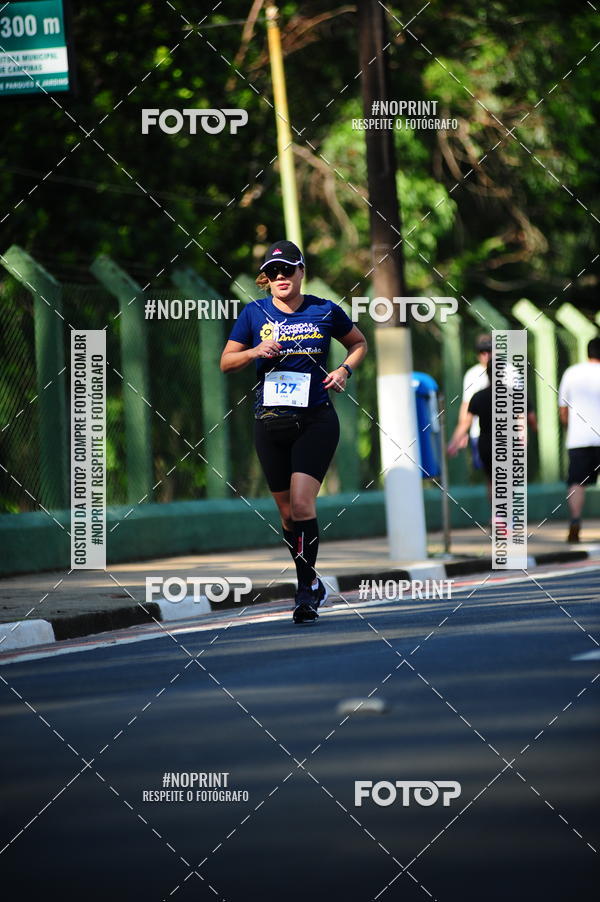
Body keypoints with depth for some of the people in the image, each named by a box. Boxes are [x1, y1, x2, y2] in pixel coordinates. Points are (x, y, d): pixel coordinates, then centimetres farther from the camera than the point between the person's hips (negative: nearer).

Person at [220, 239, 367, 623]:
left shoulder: (326, 311, 0)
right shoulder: (255, 313, 2)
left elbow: (359, 343, 17)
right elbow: (226, 361, 7)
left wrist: (345, 369, -2)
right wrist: (255, 352, -12)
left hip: (316, 421, -3)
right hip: (271, 423, 3)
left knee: (302, 504, -17)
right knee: (288, 512, 8)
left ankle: (307, 590, -7)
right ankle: (312, 583, 26)